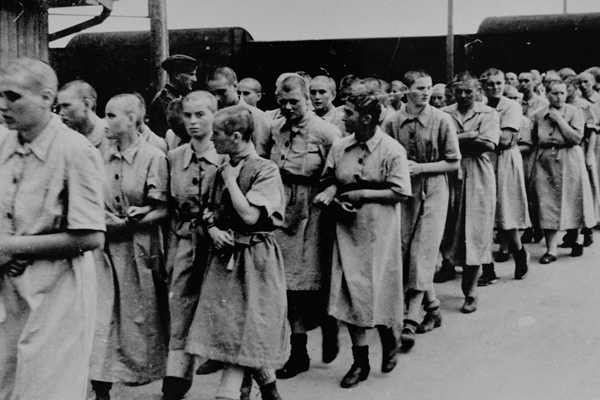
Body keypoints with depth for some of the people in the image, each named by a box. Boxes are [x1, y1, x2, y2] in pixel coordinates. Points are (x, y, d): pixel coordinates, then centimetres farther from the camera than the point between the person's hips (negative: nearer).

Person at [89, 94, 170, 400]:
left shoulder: (154, 157, -8)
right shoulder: (104, 157, 8)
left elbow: (165, 210, -8)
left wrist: (140, 218, -21)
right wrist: (103, 219, -4)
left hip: (139, 247, -4)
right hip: (106, 247, 4)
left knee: (141, 317, 7)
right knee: (101, 315, -3)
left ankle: (146, 371, 27)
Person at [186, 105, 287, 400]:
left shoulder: (266, 170, -12)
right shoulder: (223, 171, 10)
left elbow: (250, 216, -20)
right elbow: (210, 212, 17)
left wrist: (231, 180, -11)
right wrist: (212, 230, -4)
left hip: (255, 257, -7)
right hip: (226, 255, 7)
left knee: (243, 331, -4)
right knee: (231, 328, 9)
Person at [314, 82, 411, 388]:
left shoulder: (392, 150, -10)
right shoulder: (339, 147, 2)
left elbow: (400, 192, -11)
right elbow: (331, 180, 11)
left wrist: (363, 195, -16)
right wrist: (330, 191, -12)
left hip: (378, 229, -4)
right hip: (347, 228, 4)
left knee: (378, 288, 4)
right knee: (350, 291, 2)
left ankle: (389, 341, 34)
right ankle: (360, 361, 14)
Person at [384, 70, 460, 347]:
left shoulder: (442, 120, -7)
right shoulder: (394, 121, 0)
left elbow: (454, 163, -4)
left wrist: (420, 167, -14)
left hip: (432, 192, -4)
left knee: (422, 255, -8)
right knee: (405, 253, 7)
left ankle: (410, 322, -7)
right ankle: (433, 307, 26)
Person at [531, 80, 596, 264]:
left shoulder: (575, 112, -1)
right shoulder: (538, 115, 8)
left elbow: (576, 137, -13)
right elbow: (533, 140, 20)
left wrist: (559, 119, -13)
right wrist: (543, 142, 3)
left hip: (569, 161, -2)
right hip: (545, 162, 2)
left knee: (571, 201, 5)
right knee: (547, 204, -3)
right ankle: (551, 250, -1)